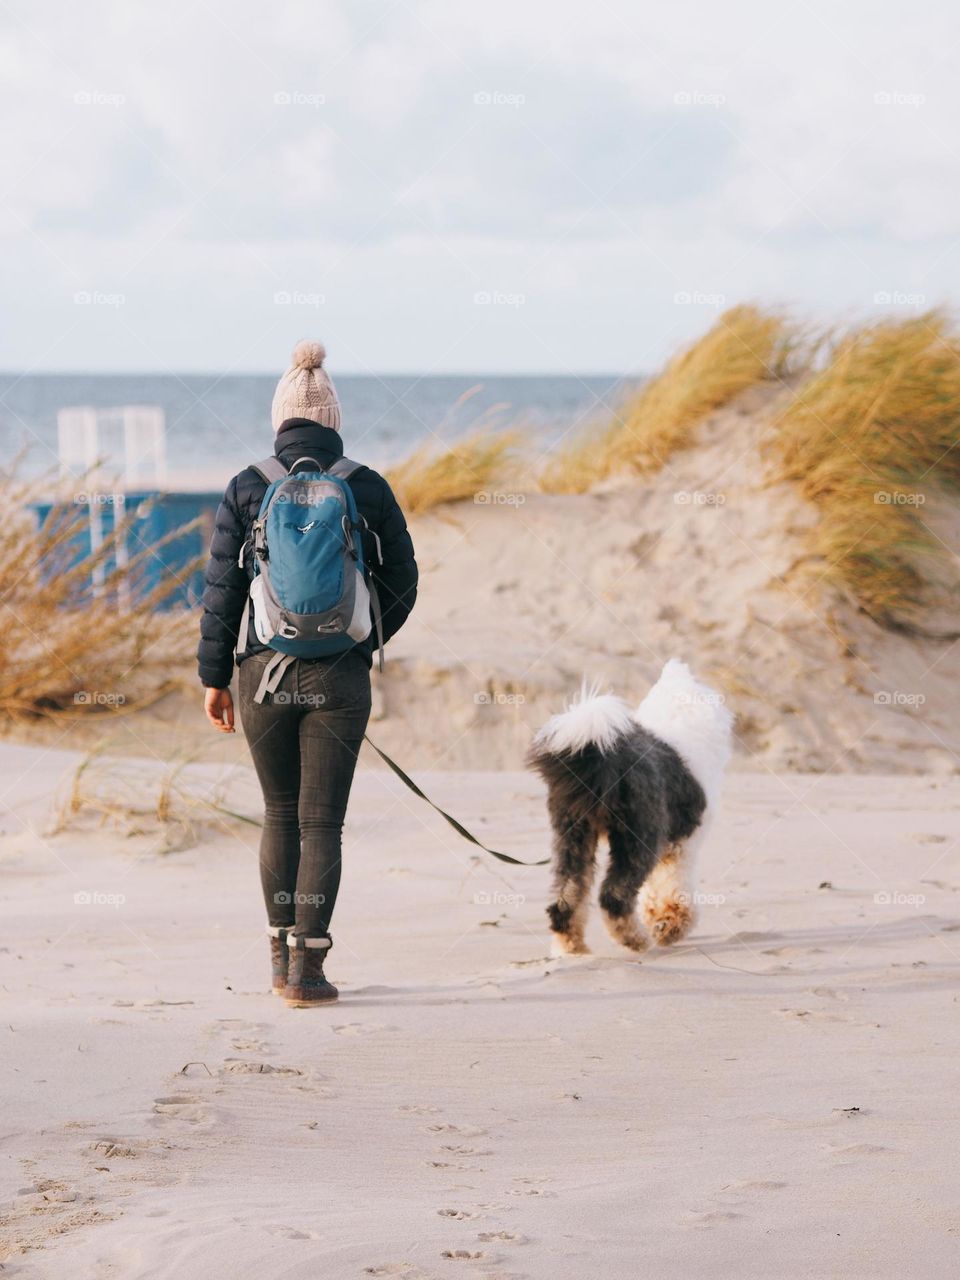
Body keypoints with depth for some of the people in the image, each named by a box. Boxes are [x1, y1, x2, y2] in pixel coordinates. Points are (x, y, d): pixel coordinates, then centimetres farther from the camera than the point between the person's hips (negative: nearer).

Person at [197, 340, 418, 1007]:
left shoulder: (248, 488, -2)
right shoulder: (367, 488, -2)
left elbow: (223, 589, -1)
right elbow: (402, 584, 4)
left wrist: (214, 676, 7)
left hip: (265, 673, 1)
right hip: (340, 678, -1)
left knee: (280, 815, 17)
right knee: (321, 823, 3)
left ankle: (282, 956, 23)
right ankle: (307, 969, -1)